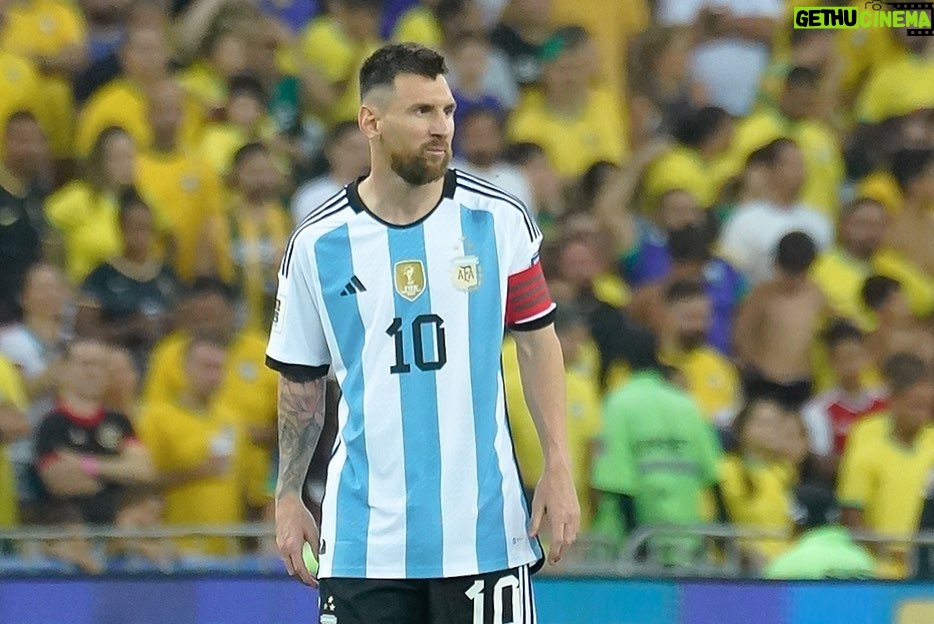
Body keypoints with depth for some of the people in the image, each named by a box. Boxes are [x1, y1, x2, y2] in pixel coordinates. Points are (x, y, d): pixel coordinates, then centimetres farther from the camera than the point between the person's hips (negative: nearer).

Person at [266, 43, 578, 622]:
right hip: (365, 536, 1)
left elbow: (538, 340, 7)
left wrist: (559, 469, -1)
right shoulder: (317, 244, 1)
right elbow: (301, 380, 12)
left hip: (484, 528, 0)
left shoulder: (499, 221, 0)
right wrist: (288, 497, 9)